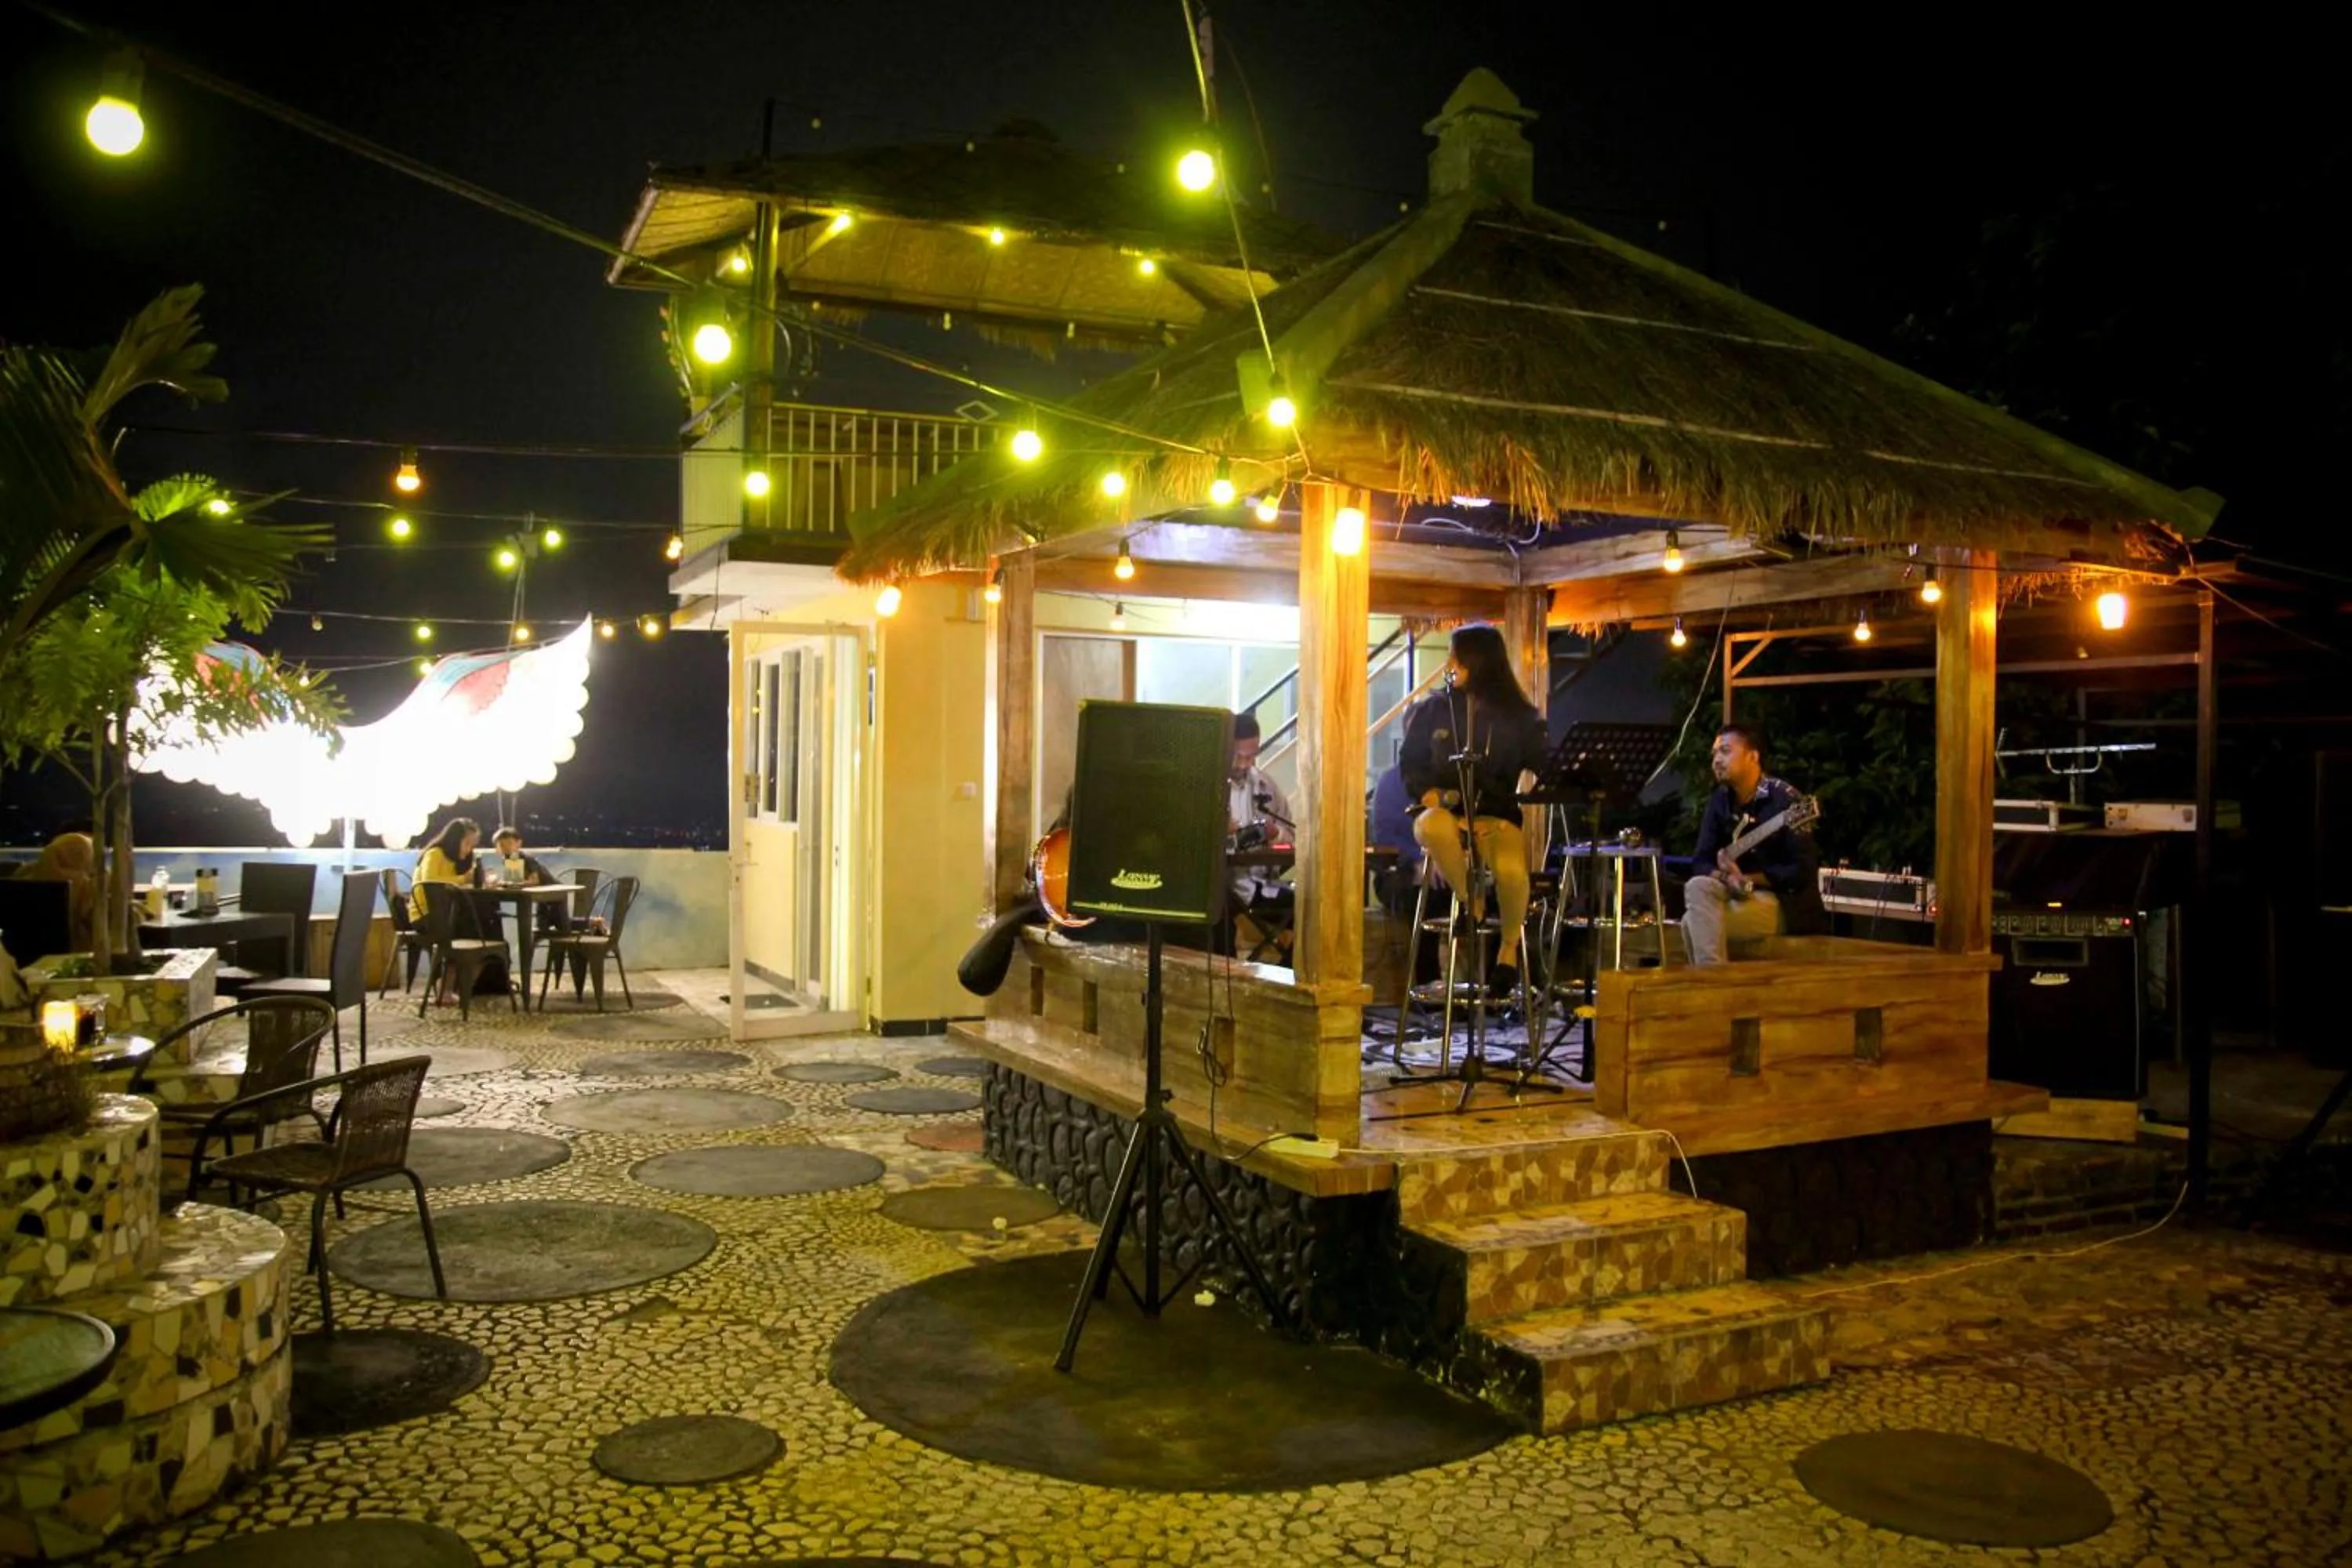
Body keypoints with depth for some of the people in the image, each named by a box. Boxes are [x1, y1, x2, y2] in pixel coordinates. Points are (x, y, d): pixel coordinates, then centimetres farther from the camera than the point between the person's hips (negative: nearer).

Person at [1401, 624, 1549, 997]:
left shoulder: (1519, 717, 5)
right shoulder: (1432, 711, 8)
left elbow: (1540, 772, 4)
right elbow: (1410, 766, 10)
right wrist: (1431, 795, -10)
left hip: (1498, 817, -1)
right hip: (1446, 812, 1)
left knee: (1511, 870, -35)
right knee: (1433, 827, -39)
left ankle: (1509, 946, -2)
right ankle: (1469, 901, -10)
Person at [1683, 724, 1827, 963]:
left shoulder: (1785, 800, -14)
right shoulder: (1720, 800, 6)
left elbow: (1802, 870, -18)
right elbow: (1702, 859, 3)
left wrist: (1747, 880, -17)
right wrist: (1725, 877, -18)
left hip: (1785, 902, -6)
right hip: (1735, 892, 6)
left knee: (1695, 922, -24)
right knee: (1698, 887, -25)